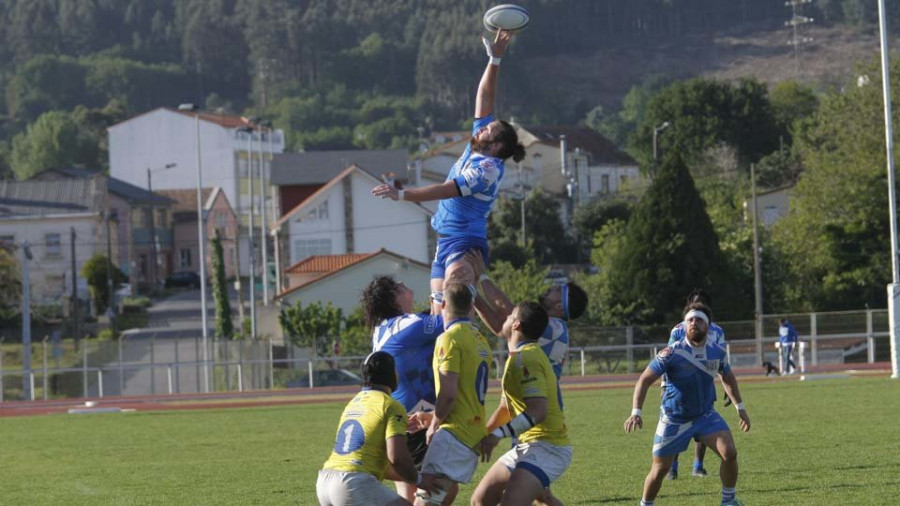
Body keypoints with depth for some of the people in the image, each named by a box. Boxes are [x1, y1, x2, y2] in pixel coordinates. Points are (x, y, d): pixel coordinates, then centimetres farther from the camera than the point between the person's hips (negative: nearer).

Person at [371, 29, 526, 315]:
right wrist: (494, 60, 17)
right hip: (445, 241, 9)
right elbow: (484, 98, 17)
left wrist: (402, 194, -25)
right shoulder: (476, 150, 12)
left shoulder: (488, 168, -13)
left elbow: (448, 190, -21)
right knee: (439, 318, 2)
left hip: (465, 245, -9)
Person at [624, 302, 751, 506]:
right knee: (659, 470, 3)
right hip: (674, 419, -3)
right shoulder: (671, 354, -19)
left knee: (729, 453, -17)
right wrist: (636, 412, -25)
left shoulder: (717, 353, -6)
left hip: (706, 415, 3)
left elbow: (728, 378, 16)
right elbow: (645, 380, -15)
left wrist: (740, 407, 14)